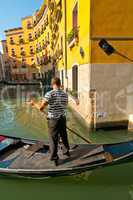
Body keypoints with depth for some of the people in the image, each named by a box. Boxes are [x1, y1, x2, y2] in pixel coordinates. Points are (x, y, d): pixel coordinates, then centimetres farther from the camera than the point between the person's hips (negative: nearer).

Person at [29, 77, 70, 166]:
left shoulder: (49, 94, -15)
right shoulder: (65, 94, -1)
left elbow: (41, 108, -18)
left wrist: (34, 104, 0)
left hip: (53, 120, -4)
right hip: (63, 118, 5)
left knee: (54, 139, 9)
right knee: (64, 136, 23)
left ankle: (55, 158, 22)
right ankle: (66, 151, 43)